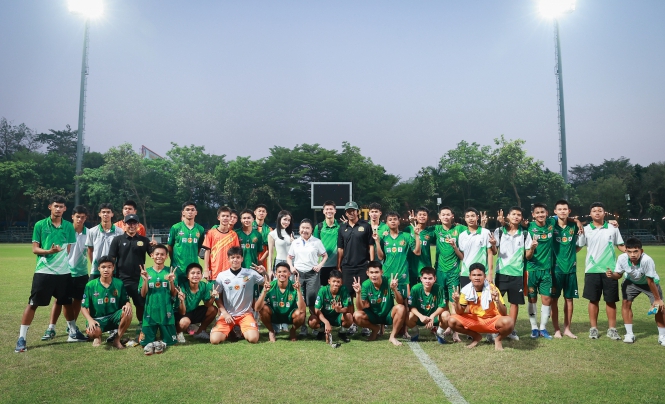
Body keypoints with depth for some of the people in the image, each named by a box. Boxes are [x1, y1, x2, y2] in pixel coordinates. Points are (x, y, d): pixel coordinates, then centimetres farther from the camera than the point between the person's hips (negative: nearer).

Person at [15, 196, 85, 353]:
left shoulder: (69, 226, 4)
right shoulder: (40, 225, -2)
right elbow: (35, 249, -3)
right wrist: (49, 251, -19)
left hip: (64, 271, 2)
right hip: (43, 271, -2)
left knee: (67, 302, 14)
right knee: (33, 303, -1)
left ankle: (73, 332, 30)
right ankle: (21, 338, 9)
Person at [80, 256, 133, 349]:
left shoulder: (119, 284, 1)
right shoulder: (90, 285, -3)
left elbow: (126, 301, 4)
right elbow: (84, 307, -2)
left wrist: (128, 305, -23)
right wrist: (90, 320, -21)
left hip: (114, 317, 2)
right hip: (97, 318, -2)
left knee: (127, 313, -31)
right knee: (92, 332, -36)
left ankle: (117, 339, -6)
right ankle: (98, 337, 7)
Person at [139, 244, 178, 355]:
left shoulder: (170, 271, 0)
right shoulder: (146, 272, 1)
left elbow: (174, 294, -2)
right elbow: (143, 295, -2)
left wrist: (171, 281, -19)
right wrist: (145, 280, -17)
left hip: (166, 312, 0)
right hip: (150, 312, 0)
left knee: (170, 341, 3)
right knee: (145, 342, -1)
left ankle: (161, 342, 21)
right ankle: (151, 343, 19)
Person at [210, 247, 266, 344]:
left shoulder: (251, 273, -3)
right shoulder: (222, 276, 0)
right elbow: (217, 297, 7)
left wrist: (264, 273, -15)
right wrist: (225, 313, -5)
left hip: (245, 314, -1)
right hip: (227, 314, 1)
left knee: (253, 339, -25)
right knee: (214, 339, -19)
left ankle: (243, 331, 12)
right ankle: (230, 331, 14)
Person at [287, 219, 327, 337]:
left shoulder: (317, 242, 4)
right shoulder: (295, 242, 9)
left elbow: (325, 255, 10)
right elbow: (289, 257, 16)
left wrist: (320, 265, -6)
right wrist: (291, 266, -1)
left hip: (312, 274, -2)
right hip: (298, 274, 2)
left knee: (312, 303, -6)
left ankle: (317, 327, 6)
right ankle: (302, 328, 12)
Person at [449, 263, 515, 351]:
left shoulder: (492, 289, -18)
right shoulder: (466, 290, -11)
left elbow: (504, 314, -21)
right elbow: (460, 313, -8)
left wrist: (497, 300, -40)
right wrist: (457, 302, -29)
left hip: (493, 320, -3)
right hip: (474, 321, 3)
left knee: (508, 322, -35)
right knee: (452, 321, -19)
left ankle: (498, 339, 1)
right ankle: (476, 337, 8)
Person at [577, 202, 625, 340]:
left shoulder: (612, 228, 4)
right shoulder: (585, 230, 1)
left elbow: (620, 245, 10)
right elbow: (577, 247, 2)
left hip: (610, 270, 1)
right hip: (592, 270, -1)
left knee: (611, 300, 7)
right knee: (593, 300, 6)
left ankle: (612, 329, 17)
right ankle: (593, 328, 16)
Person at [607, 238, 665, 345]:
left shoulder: (647, 260, -41)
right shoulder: (622, 258, -31)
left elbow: (650, 281, -31)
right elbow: (618, 274, -13)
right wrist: (612, 275, -37)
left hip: (650, 282, -2)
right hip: (631, 282, 2)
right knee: (625, 303, -9)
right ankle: (629, 334, 4)